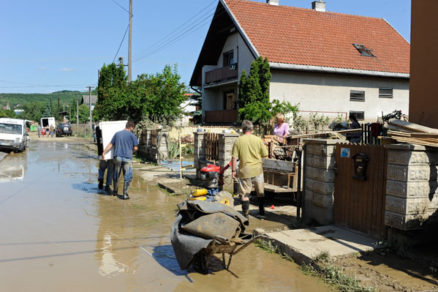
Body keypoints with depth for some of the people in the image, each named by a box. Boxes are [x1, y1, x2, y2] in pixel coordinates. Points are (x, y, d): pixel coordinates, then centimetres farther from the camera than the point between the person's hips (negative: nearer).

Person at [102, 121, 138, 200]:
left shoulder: (117, 134, 9)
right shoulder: (132, 135, -1)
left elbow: (110, 144, 7)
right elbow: (135, 148, -2)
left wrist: (104, 152, 10)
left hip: (117, 157, 4)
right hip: (127, 158, -4)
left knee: (116, 175, 17)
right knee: (127, 177, 2)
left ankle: (115, 191, 30)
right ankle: (125, 194, 0)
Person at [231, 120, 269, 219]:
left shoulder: (238, 141, -5)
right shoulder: (258, 140, -4)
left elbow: (234, 157, -7)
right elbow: (265, 155, -1)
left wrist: (233, 170, 0)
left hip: (245, 170, -1)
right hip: (257, 169, 1)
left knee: (245, 194, 7)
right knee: (260, 192, 18)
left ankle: (245, 214, 8)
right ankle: (262, 211, 29)